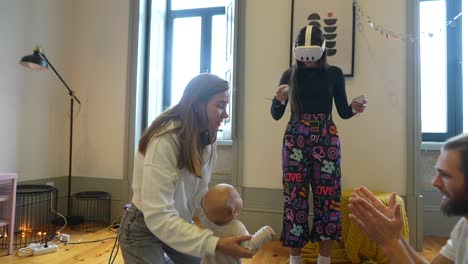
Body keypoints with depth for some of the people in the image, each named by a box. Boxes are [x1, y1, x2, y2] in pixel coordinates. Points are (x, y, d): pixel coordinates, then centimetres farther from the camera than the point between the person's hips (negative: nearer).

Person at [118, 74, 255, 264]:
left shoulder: (206, 139, -7)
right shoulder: (165, 139, -30)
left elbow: (199, 192, -2)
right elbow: (158, 217, -35)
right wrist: (215, 244, -39)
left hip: (178, 224, 6)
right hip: (144, 228, -6)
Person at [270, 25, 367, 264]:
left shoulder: (334, 73, 4)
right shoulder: (290, 75, 5)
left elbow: (343, 112, 7)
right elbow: (276, 115, 5)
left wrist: (354, 108, -14)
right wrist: (278, 99, -15)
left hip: (326, 139, 0)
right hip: (295, 140, 0)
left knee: (327, 197, 1)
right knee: (295, 197, -1)